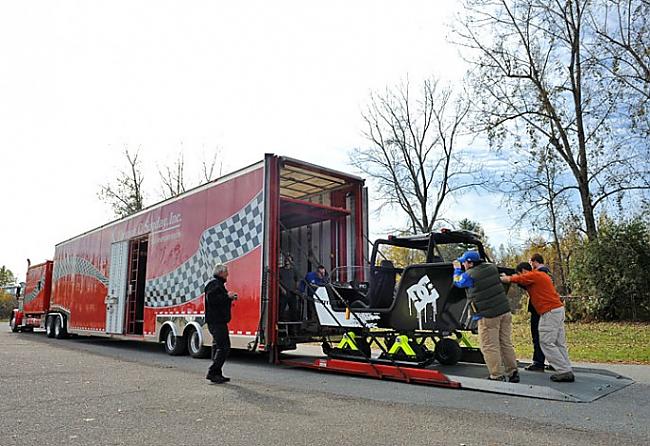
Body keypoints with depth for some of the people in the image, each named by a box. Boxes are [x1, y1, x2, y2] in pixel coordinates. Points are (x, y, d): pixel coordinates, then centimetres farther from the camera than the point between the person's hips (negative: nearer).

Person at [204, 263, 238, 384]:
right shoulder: (214, 283, -11)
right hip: (216, 320, -11)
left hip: (218, 321, 11)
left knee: (218, 347, 14)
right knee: (224, 347, -12)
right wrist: (227, 296, -21)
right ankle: (212, 372, -9)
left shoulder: (218, 283, 22)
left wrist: (230, 297, 15)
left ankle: (217, 374, 19)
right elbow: (212, 299, -24)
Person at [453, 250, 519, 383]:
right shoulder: (491, 267, 6)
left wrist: (457, 269, 28)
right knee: (506, 344, 15)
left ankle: (497, 376, 2)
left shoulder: (469, 275, -10)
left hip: (488, 315, -7)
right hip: (505, 311, 7)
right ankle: (513, 373, 21)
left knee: (489, 347, 1)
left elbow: (457, 282, 10)